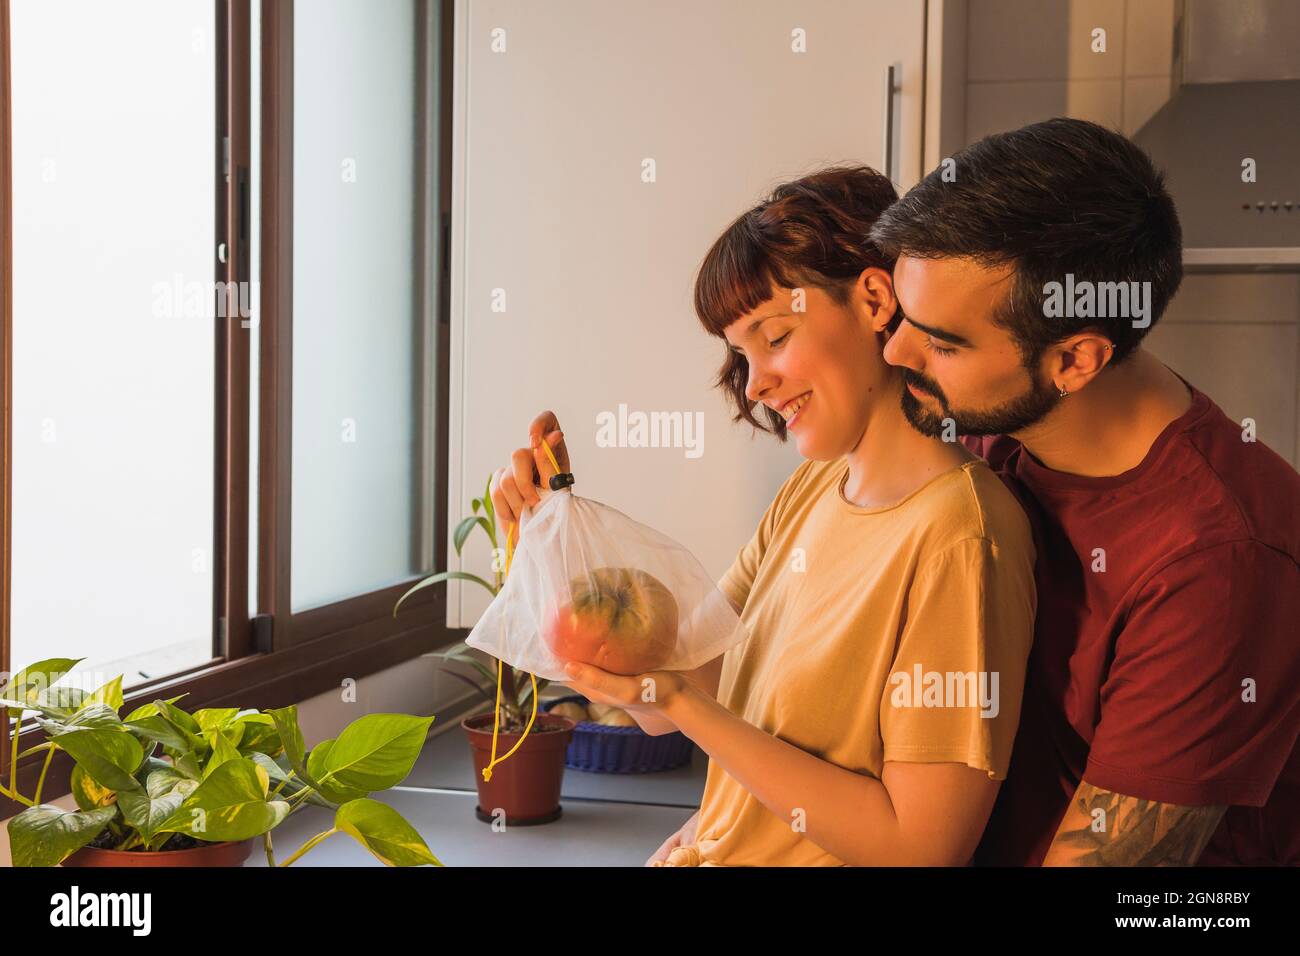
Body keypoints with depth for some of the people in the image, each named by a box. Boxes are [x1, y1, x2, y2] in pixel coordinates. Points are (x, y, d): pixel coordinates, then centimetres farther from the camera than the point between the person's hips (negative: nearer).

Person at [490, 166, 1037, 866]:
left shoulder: (957, 535, -20)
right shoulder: (813, 486, 4)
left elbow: (921, 846, -20)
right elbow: (676, 683, 5)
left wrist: (681, 703, -21)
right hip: (709, 848, 6)